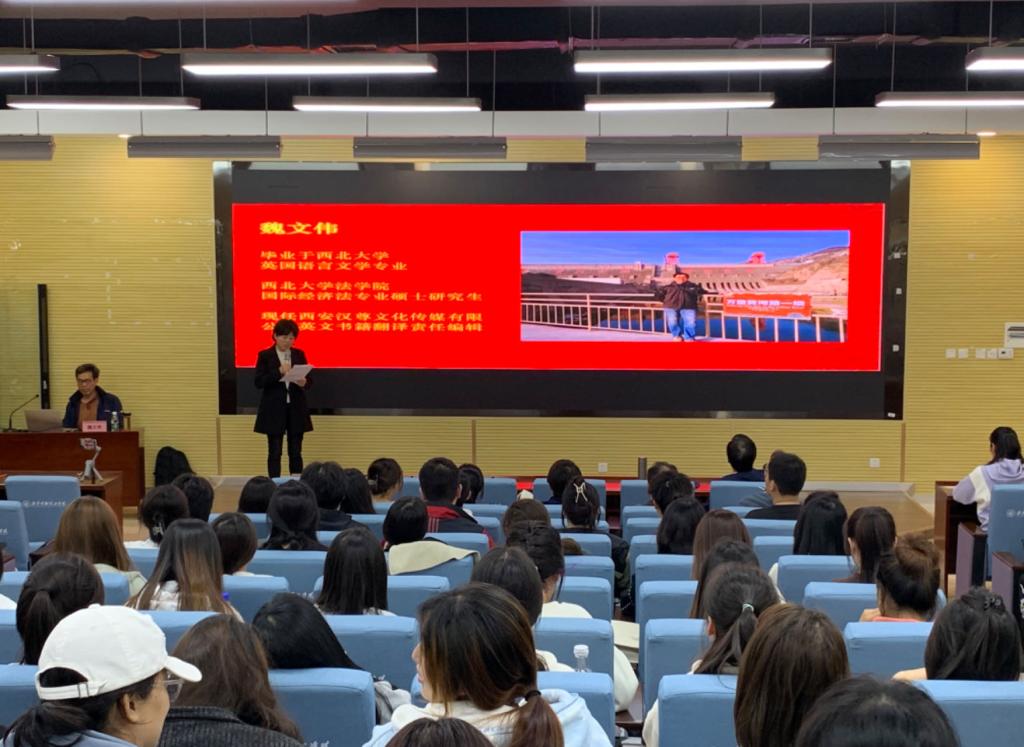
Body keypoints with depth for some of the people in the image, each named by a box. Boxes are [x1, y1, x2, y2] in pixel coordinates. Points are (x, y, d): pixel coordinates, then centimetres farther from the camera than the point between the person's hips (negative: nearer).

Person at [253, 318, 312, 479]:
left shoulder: (299, 354, 8)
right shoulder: (265, 355, -1)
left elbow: (310, 379, 6)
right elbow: (259, 382, -10)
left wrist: (304, 382, -17)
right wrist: (279, 372, -22)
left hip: (296, 410, 3)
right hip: (274, 410, -3)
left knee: (296, 452, 5)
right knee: (275, 452, 1)